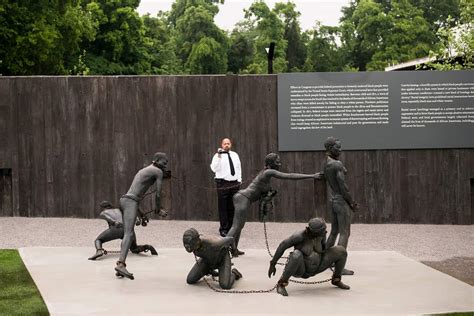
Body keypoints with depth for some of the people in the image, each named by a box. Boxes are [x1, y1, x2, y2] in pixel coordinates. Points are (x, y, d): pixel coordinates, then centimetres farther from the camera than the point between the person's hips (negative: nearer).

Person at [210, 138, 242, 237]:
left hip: (234, 184, 5)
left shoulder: (235, 155, 16)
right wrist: (218, 157, -23)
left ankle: (230, 228, 17)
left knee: (232, 207, 8)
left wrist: (239, 180, 14)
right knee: (223, 207, -4)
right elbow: (214, 169, -14)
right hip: (223, 184, -5)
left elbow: (238, 168, 21)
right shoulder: (218, 155, -1)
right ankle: (223, 229, 2)